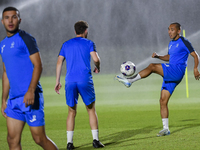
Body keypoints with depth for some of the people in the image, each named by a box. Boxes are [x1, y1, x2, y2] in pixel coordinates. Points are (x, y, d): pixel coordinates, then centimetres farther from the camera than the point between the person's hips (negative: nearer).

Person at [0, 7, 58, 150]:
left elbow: (38, 66, -12)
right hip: (14, 98, 7)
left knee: (39, 138, -4)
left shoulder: (25, 39, -5)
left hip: (30, 97, -7)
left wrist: (31, 91, -22)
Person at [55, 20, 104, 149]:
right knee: (91, 110, 8)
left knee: (72, 112, 8)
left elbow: (59, 62, 11)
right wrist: (97, 68, 13)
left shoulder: (66, 44, 16)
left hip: (70, 81, 2)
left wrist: (58, 81, 14)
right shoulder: (89, 43, 6)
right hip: (85, 80, -2)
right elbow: (96, 59, -8)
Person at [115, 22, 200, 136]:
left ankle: (129, 81, -24)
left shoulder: (184, 42, -2)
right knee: (163, 101, 1)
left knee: (152, 67, -24)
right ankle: (166, 129, 4)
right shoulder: (171, 44, 22)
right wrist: (158, 56, 16)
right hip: (170, 75, 8)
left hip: (177, 71, -8)